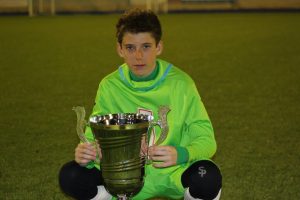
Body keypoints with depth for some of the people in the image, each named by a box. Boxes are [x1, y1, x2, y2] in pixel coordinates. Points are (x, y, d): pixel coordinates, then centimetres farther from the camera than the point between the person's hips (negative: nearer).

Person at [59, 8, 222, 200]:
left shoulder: (180, 83, -10)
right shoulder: (109, 87, -3)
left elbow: (206, 139, -10)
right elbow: (94, 137, 0)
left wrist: (180, 154, -32)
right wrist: (85, 153, -25)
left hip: (173, 173, -2)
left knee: (208, 177, -34)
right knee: (70, 176, -18)